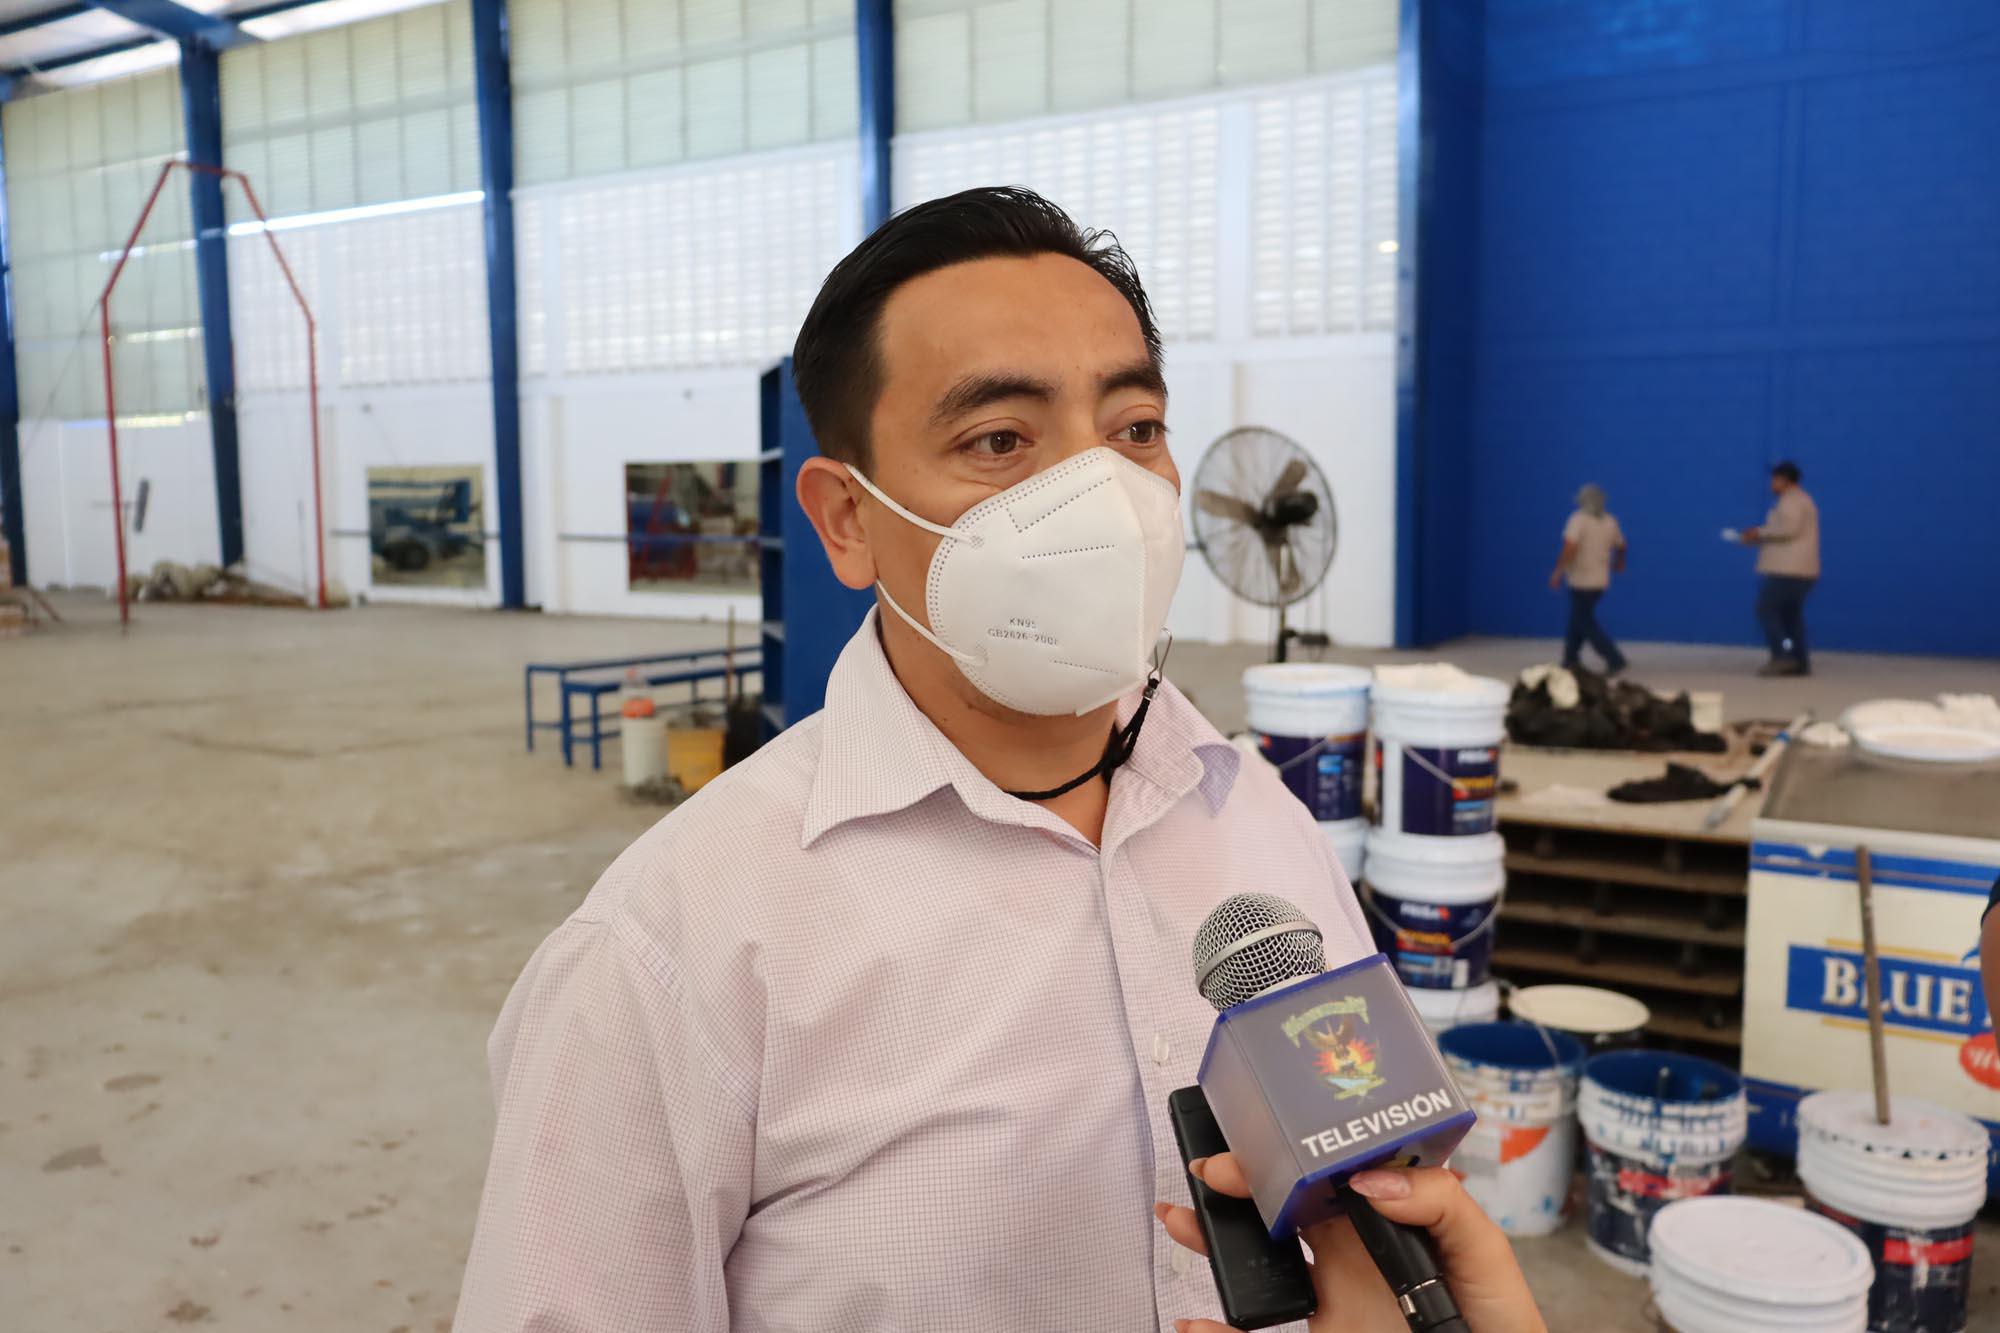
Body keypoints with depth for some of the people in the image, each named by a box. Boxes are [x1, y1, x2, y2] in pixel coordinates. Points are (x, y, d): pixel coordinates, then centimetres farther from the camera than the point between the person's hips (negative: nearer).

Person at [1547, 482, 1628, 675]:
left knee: (1586, 624, -2)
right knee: (1578, 618, 20)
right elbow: (1621, 545, 21)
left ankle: (1615, 659, -9)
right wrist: (1620, 563, 41)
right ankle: (1571, 658, 23)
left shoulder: (1579, 519, -15)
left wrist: (1558, 571, -17)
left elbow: (1570, 548, -26)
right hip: (1600, 580, 7)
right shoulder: (1610, 521, 6)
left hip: (1581, 580, -7)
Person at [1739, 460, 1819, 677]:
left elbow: (1788, 528, -23)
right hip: (1799, 569, 10)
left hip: (1789, 570, -10)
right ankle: (1800, 662, 8)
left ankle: (1782, 657, -14)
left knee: (1766, 608, -8)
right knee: (1791, 613, 11)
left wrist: (1760, 533, -12)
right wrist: (1761, 538, 16)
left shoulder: (1792, 500, -9)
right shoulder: (1801, 500, 24)